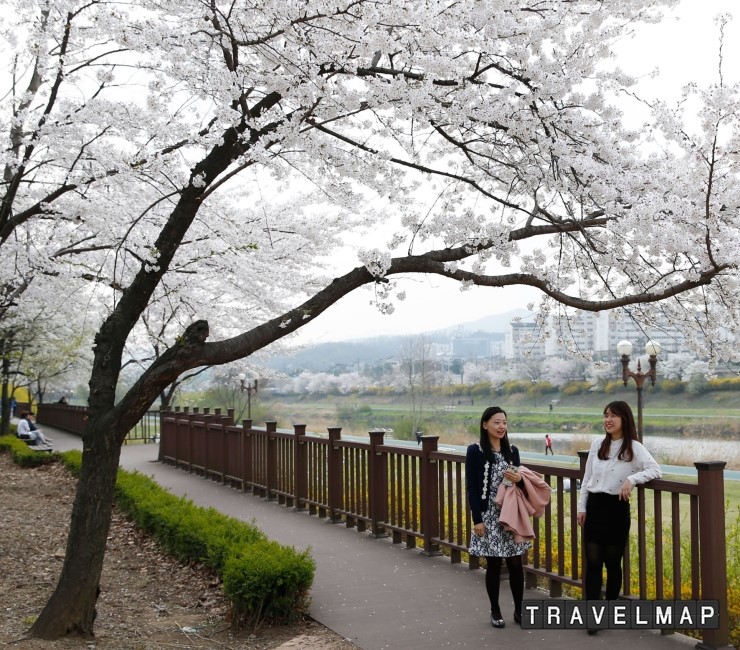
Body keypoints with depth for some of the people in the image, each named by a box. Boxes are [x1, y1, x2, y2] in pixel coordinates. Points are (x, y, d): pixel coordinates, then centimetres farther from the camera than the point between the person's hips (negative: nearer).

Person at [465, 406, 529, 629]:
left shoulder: (512, 451, 7)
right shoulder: (475, 451, -6)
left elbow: (519, 480, 15)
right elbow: (471, 488, -8)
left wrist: (519, 479, -10)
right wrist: (477, 519, -12)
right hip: (489, 515, -4)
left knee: (515, 563, 4)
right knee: (493, 564, 3)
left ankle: (519, 609, 18)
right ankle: (495, 611, 19)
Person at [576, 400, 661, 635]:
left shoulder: (634, 448, -5)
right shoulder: (597, 444, 7)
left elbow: (656, 470, -15)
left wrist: (632, 479, -27)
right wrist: (581, 507, 7)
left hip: (617, 508, -3)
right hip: (594, 506, 3)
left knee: (613, 562, 6)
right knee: (593, 562, -1)